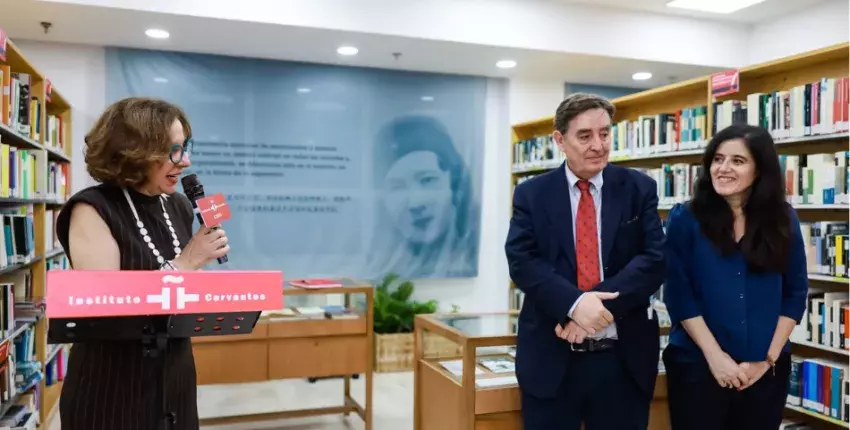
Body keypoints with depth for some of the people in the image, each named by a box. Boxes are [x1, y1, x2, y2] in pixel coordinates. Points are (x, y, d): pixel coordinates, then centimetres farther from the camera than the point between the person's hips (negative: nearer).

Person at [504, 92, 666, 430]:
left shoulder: (639, 189, 4)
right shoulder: (531, 194, 2)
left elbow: (654, 260, -5)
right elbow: (522, 262, -8)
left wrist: (600, 304, -19)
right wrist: (574, 303, -24)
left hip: (624, 358, 1)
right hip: (550, 358, 0)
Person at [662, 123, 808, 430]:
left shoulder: (783, 221, 3)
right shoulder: (685, 219, -5)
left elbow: (795, 293, 4)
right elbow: (678, 295, -8)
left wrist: (769, 358, -3)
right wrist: (715, 356, -13)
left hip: (765, 369, 3)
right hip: (697, 365, -2)